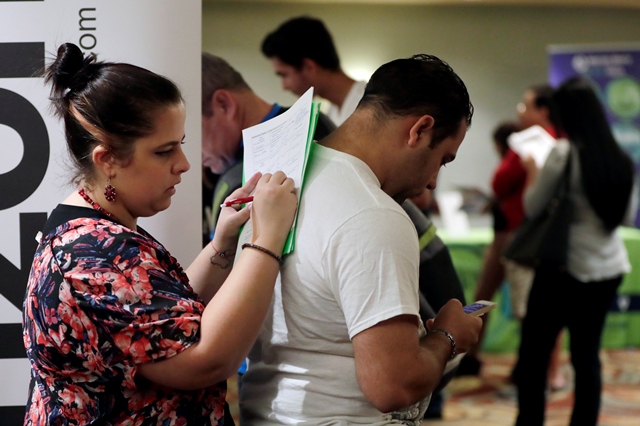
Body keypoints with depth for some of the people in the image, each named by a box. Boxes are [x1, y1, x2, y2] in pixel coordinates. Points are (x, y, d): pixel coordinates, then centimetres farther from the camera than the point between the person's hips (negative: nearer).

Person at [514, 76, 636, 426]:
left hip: (566, 266, -6)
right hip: (608, 268, 6)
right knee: (587, 355, 12)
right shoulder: (620, 159, 6)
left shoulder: (563, 152, -13)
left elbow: (532, 208, -7)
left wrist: (532, 173, 9)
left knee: (533, 355, 2)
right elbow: (627, 216, 16)